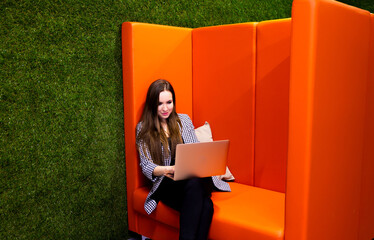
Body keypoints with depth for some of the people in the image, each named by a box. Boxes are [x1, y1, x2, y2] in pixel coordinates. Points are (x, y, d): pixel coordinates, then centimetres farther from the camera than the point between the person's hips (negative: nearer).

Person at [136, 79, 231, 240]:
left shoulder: (184, 120, 15)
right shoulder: (143, 129, 6)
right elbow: (146, 165, -2)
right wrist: (167, 170, -24)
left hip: (194, 180, 3)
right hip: (166, 184, -2)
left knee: (205, 205, -35)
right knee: (203, 204, -36)